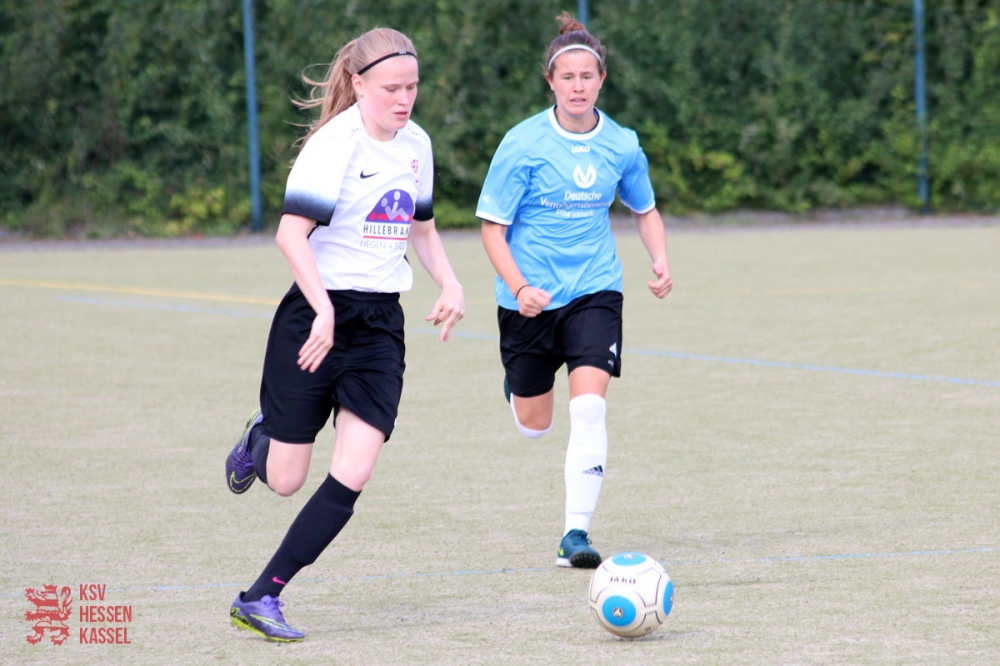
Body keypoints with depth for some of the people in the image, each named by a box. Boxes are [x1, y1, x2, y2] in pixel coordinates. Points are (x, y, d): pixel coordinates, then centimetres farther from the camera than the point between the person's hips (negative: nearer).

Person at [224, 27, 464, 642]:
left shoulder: (416, 144, 10)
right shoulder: (336, 143, -13)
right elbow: (291, 233, -21)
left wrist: (450, 284, 9)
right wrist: (324, 312, -30)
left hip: (381, 325, 6)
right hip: (316, 318, -6)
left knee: (352, 475, -10)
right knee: (285, 480, 1)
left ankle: (261, 599, -3)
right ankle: (260, 439, 39)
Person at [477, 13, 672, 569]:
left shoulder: (621, 145, -2)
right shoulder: (524, 144, -12)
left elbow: (646, 210, 16)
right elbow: (493, 228, -8)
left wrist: (661, 261, -2)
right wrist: (520, 288, -23)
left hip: (594, 291, 1)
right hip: (530, 299, -1)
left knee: (589, 407, -19)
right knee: (534, 426, 13)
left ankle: (576, 533, -14)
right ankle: (517, 384, 51)